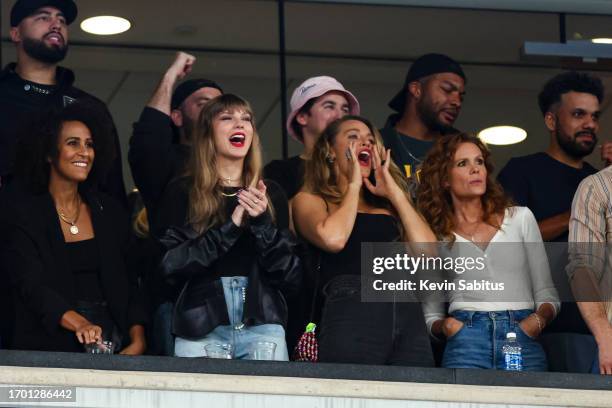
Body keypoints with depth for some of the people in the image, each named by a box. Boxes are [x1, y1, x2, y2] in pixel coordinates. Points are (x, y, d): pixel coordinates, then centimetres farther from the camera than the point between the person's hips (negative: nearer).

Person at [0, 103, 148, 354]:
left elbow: (130, 284, 13)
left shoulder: (109, 211, 15)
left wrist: (138, 342, -5)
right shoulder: (20, 212, 1)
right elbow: (32, 284, -11)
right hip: (51, 347, -4)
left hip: (113, 341, 4)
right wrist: (78, 324, -28)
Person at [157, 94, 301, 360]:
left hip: (263, 327, 2)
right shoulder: (181, 192, 7)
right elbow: (171, 266, -6)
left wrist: (262, 223, -7)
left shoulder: (270, 194, 13)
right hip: (199, 330, -2)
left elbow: (291, 278, 7)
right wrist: (230, 226, -13)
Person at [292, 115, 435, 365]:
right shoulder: (310, 200, 15)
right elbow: (333, 238, -9)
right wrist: (353, 185, 8)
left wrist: (394, 192, 15)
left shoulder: (388, 206, 28)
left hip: (408, 314, 4)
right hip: (351, 309, -4)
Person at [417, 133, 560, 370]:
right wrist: (445, 326, -5)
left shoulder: (520, 218, 16)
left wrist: (538, 320, -7)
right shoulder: (435, 237, 14)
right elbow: (431, 316, 16)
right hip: (467, 342, -1)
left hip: (523, 341, 1)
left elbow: (547, 296, 13)